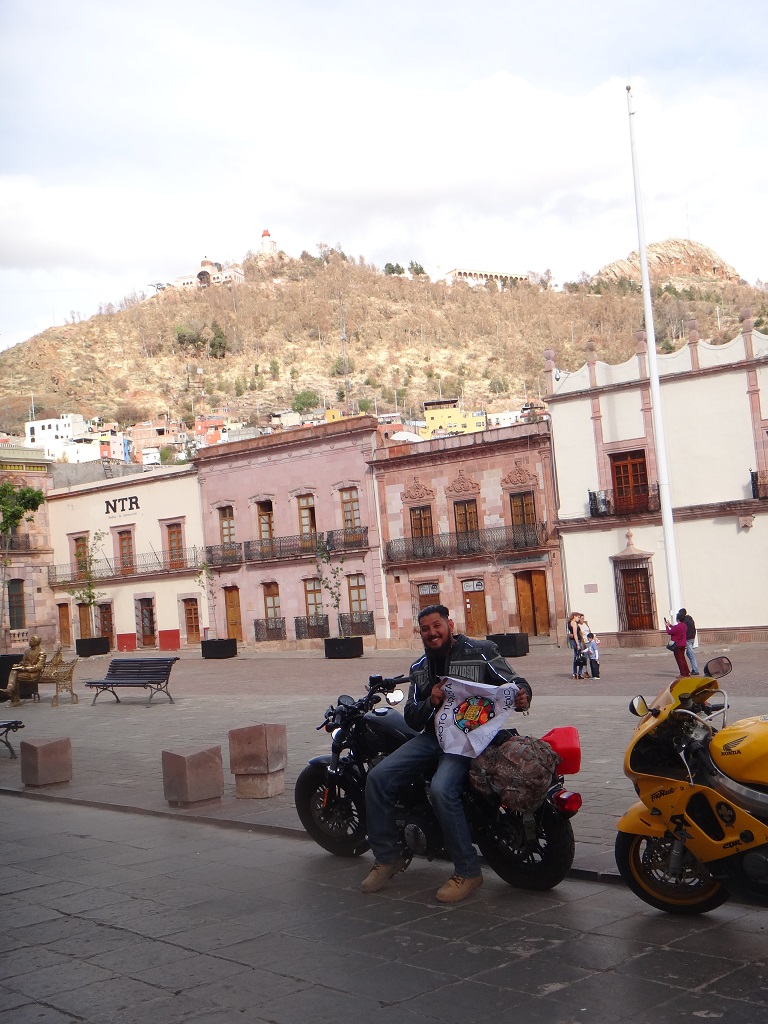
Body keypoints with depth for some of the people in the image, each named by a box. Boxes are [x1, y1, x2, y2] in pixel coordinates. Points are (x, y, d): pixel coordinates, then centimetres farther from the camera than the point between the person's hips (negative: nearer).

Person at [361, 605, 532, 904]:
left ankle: (468, 871, -16)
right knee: (378, 778, -12)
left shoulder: (482, 652, 2)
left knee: (442, 789, -33)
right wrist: (430, 702, -8)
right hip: (432, 736, 6)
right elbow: (411, 717, 15)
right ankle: (388, 856, 4)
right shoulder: (419, 668, 19)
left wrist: (521, 696, -24)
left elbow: (513, 682, 1)